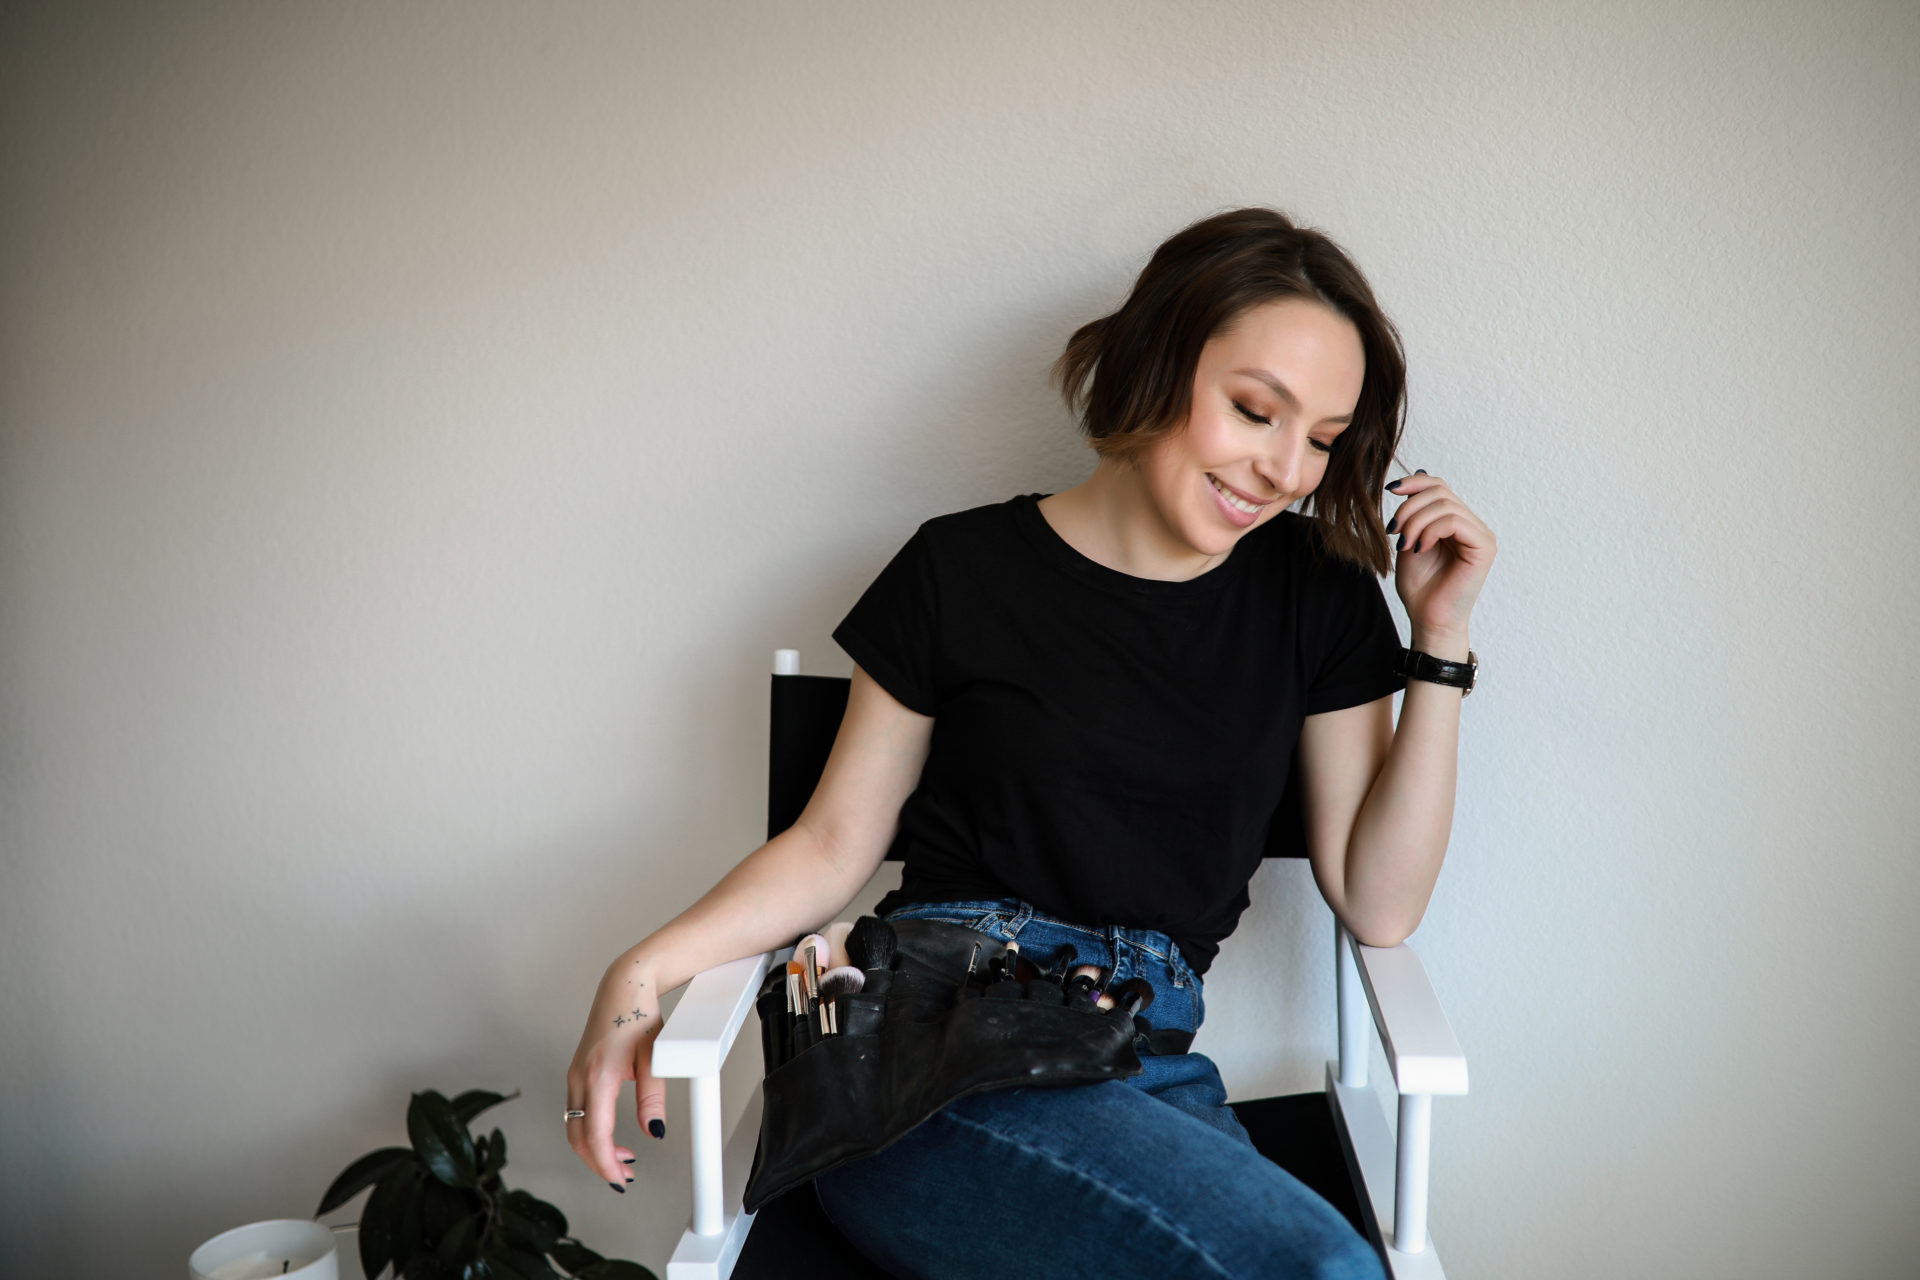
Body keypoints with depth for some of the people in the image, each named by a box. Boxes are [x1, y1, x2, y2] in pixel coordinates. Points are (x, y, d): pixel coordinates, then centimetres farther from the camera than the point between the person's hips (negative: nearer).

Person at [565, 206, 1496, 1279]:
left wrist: (1441, 643, 1)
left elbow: (1378, 906, 6)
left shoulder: (1318, 599, 10)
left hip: (1152, 1067, 3)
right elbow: (835, 841, 7)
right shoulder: (965, 572, 3)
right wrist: (644, 970, -9)